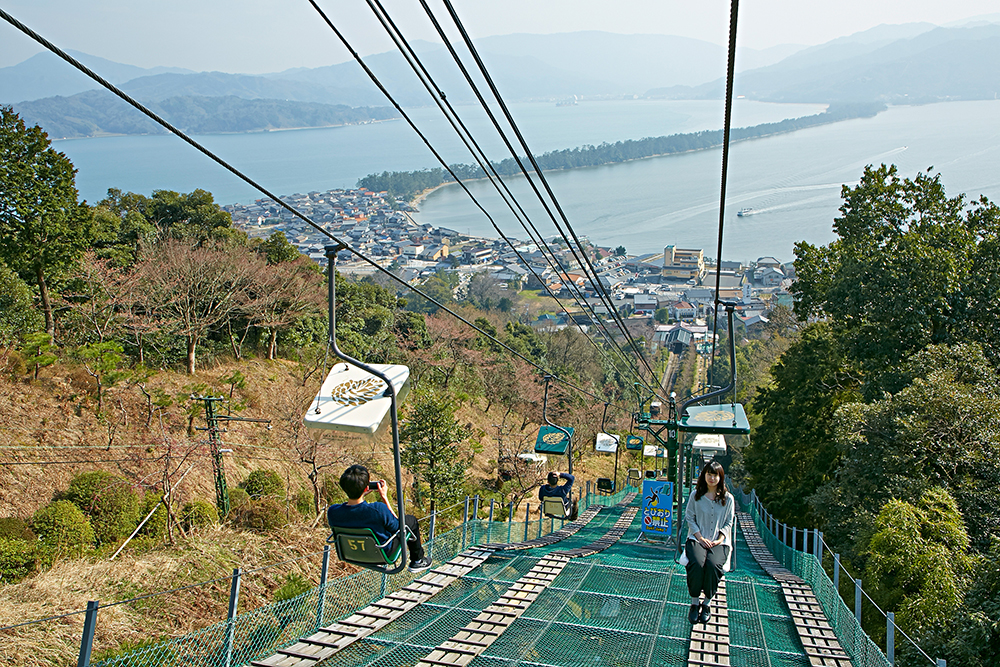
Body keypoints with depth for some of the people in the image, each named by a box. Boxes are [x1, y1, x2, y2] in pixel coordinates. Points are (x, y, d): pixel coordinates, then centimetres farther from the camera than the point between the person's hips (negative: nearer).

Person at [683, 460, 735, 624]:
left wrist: (719, 540, -7)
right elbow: (689, 517, 5)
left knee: (713, 564, -32)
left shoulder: (728, 498, 8)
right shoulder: (696, 495, 7)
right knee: (696, 563, -31)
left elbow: (729, 523, 8)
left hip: (719, 542, 0)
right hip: (697, 539, 0)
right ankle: (695, 603, -13)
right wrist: (700, 538, -7)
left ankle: (707, 603, -11)